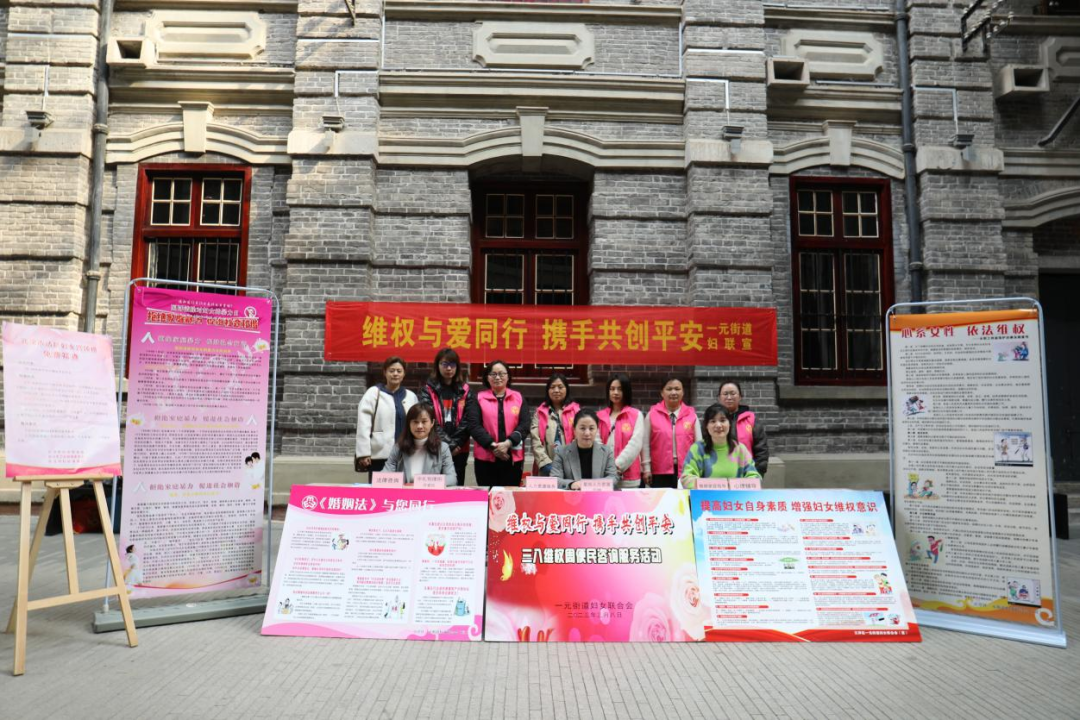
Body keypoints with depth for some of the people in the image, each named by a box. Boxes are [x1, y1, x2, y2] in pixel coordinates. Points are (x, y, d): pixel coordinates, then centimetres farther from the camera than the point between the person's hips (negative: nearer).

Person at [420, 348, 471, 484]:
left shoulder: (464, 390, 7)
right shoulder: (428, 391, 1)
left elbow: (467, 421, 1)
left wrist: (456, 444, -9)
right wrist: (448, 444, -12)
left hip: (459, 450, 2)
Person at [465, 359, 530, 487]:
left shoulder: (519, 398, 10)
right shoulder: (478, 398, 6)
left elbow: (524, 425, 1)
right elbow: (474, 426, -4)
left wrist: (508, 443, -15)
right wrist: (492, 445, -15)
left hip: (513, 458, 1)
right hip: (485, 458, -1)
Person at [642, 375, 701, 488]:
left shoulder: (691, 415, 5)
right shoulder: (652, 414, 2)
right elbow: (646, 443, 3)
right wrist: (646, 468, -1)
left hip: (686, 471, 1)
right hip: (660, 472, -1)